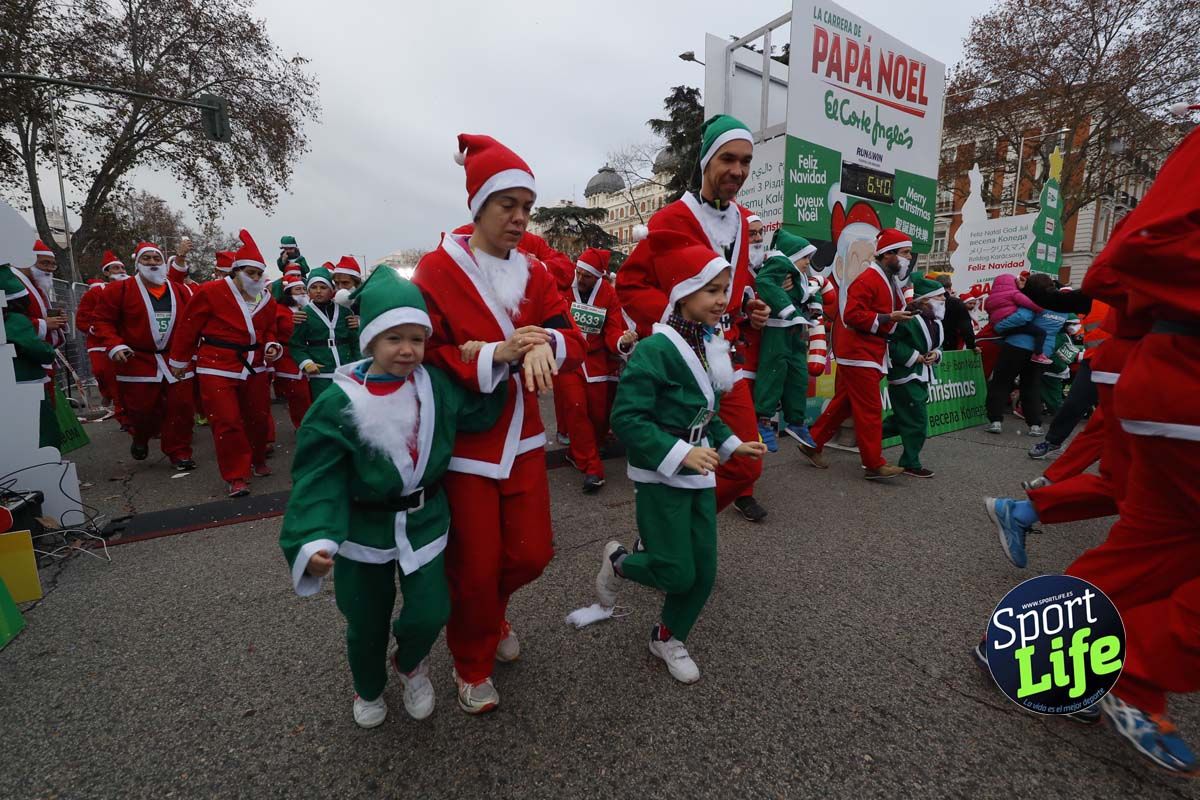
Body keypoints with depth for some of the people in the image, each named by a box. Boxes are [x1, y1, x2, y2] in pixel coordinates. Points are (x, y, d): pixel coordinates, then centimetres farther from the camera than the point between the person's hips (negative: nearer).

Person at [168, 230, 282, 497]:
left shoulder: (267, 300, 7)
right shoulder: (211, 292, -8)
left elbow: (270, 331, 18)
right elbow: (189, 328, -1)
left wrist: (272, 347, -4)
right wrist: (179, 361, 6)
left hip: (255, 368, 5)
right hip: (217, 369, -5)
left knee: (258, 417, 12)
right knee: (226, 421, -7)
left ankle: (258, 461, 34)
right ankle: (236, 476, 2)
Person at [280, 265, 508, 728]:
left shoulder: (436, 386, -8)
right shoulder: (339, 402, -19)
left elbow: (481, 413, -3)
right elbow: (319, 477, -21)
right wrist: (314, 540, -34)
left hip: (425, 521, 2)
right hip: (363, 530, -1)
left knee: (430, 614, 4)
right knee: (367, 623, 18)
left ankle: (410, 664, 43)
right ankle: (369, 690, 52)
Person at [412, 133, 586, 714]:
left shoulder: (535, 273, 6)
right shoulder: (437, 270, -9)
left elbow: (573, 340, -1)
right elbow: (424, 354, -13)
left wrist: (546, 345, -24)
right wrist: (496, 354, -26)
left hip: (522, 440, 5)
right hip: (463, 443, -4)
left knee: (531, 553, 9)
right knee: (474, 565, 6)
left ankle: (491, 611, 45)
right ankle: (472, 665, 36)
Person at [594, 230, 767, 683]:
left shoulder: (711, 345, 8)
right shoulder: (656, 349, -19)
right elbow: (626, 418, -24)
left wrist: (731, 444, 8)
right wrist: (679, 454, -28)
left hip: (699, 475, 8)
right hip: (660, 476, -8)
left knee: (703, 573, 11)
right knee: (677, 574, -3)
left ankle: (668, 638, 36)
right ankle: (618, 562, 28)